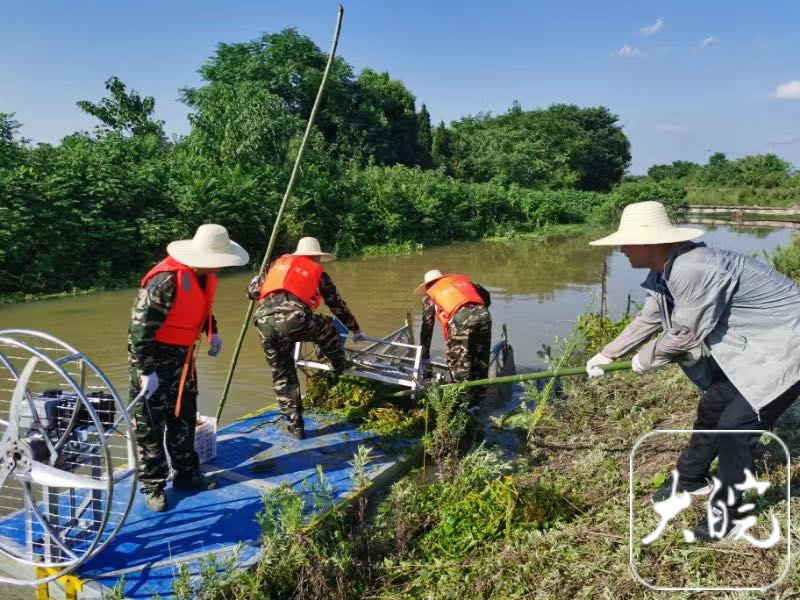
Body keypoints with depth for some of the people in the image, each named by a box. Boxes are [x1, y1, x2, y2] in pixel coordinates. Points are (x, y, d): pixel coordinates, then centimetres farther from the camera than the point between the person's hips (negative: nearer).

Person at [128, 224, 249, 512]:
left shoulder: (205, 275, -4)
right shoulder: (166, 280, -30)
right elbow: (141, 328, -26)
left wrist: (212, 332, 9)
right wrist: (146, 371, -24)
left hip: (182, 355, 8)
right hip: (152, 356, -8)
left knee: (185, 417, 17)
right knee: (151, 425, 4)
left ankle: (186, 475, 32)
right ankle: (152, 486, 18)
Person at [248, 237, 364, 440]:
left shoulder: (279, 262, 30)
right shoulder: (318, 271, 24)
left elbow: (252, 291, 30)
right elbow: (337, 305, 32)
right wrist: (355, 330, 45)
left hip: (264, 322, 3)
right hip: (293, 321, -3)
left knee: (282, 375, 18)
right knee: (328, 328, 28)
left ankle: (295, 425, 21)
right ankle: (340, 368, 44)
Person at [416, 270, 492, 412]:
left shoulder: (429, 295, 25)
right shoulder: (462, 279, 34)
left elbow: (427, 325, 25)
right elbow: (486, 295, 27)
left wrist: (424, 353, 30)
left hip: (461, 319, -4)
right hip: (483, 314, 4)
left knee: (458, 362, 10)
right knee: (481, 361, 17)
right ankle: (476, 402, 24)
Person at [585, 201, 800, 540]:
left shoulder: (695, 269, -34)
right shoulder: (665, 270, -2)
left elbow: (685, 335, -24)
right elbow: (649, 320, 11)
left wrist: (645, 360, -6)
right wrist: (607, 356, 13)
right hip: (751, 346, 10)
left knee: (737, 423, -10)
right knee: (712, 407, 18)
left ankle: (726, 514, 11)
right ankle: (689, 479, 39)